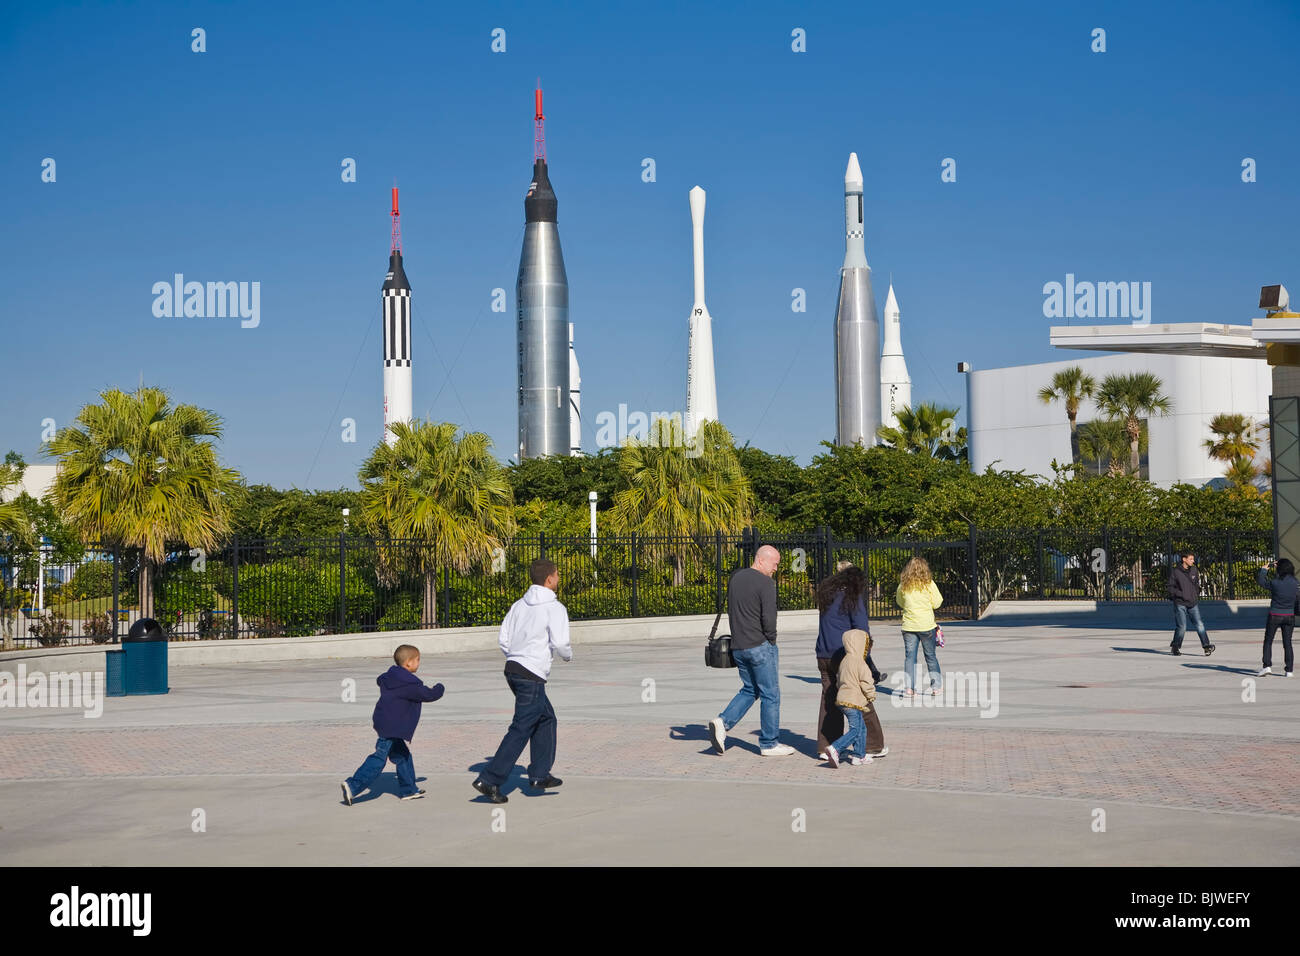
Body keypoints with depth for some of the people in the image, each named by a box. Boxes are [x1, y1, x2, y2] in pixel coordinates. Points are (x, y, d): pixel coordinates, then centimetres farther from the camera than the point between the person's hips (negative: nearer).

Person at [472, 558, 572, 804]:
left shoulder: (519, 605, 12)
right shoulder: (555, 608, -9)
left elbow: (503, 640, 10)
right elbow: (561, 645, -13)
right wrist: (569, 655, 8)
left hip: (513, 667, 8)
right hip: (532, 675, -8)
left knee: (546, 716, 22)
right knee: (521, 729, -5)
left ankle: (539, 774, 24)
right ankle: (489, 780, -9)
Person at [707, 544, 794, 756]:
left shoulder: (735, 578, 9)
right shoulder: (765, 583, -14)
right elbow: (769, 618, -19)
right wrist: (771, 640, -3)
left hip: (738, 647, 7)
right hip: (760, 646, -7)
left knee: (750, 690, 20)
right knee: (770, 695, 4)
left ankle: (723, 722, 1)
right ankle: (769, 743, 9)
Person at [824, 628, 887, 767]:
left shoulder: (844, 661, 13)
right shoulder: (860, 663, -14)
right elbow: (866, 683, -17)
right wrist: (871, 695, 3)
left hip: (842, 699, 9)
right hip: (854, 702, -9)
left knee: (862, 728, 17)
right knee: (855, 730, -6)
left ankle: (859, 755, 19)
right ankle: (835, 749, -17)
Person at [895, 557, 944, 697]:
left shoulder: (903, 585, 0)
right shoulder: (929, 584, -7)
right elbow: (936, 603, -2)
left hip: (909, 626, 1)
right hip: (927, 625, -1)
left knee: (910, 657, 5)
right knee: (931, 656, 11)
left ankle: (909, 688, 0)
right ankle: (936, 686, 15)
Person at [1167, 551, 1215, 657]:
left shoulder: (1194, 570, 7)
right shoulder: (1175, 572, -8)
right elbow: (1171, 587, -6)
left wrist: (1197, 594, 12)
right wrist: (1181, 595, -14)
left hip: (1193, 604, 4)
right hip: (1180, 604, -4)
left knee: (1199, 624, -4)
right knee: (1181, 627, -4)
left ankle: (1207, 646, -6)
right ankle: (1175, 647, 12)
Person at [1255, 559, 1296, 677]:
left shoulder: (1274, 583, -16)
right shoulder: (1296, 583, -6)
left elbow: (1261, 581, 0)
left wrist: (1264, 570, 17)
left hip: (1275, 616, -3)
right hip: (1289, 616, 3)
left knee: (1268, 642, 7)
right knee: (1287, 643, 9)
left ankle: (1267, 666, -5)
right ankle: (1289, 670, 8)